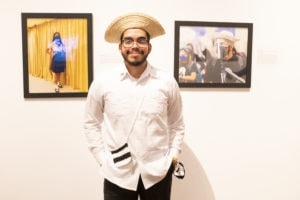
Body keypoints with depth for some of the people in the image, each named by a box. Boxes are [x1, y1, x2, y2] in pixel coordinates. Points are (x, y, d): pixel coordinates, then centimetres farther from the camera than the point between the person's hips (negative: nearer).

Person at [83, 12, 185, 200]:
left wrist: (173, 155, 0)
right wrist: (102, 158, -1)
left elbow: (176, 124, 7)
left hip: (158, 172, 1)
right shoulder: (103, 82, -5)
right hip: (117, 173, 0)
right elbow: (91, 123, 5)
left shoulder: (167, 82, -3)